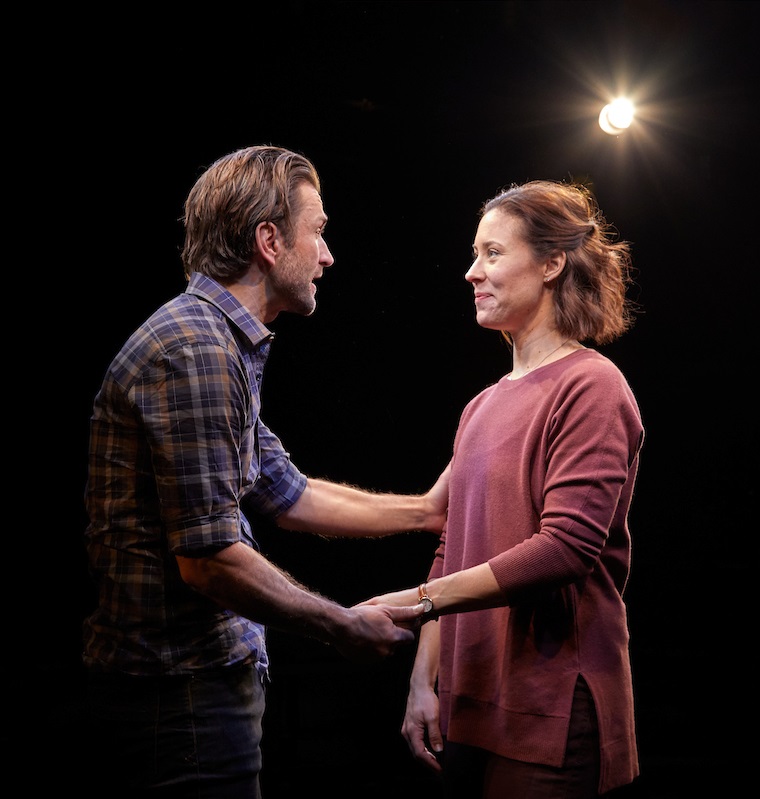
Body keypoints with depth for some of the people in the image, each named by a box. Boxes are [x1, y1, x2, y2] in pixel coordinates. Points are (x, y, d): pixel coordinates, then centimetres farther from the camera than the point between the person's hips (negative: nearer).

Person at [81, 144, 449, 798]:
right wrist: (346, 628, -12)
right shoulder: (196, 351, -20)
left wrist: (422, 510, 24)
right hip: (182, 695, -10)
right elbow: (209, 559, -24)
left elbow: (284, 493, 21)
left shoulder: (220, 345, 14)